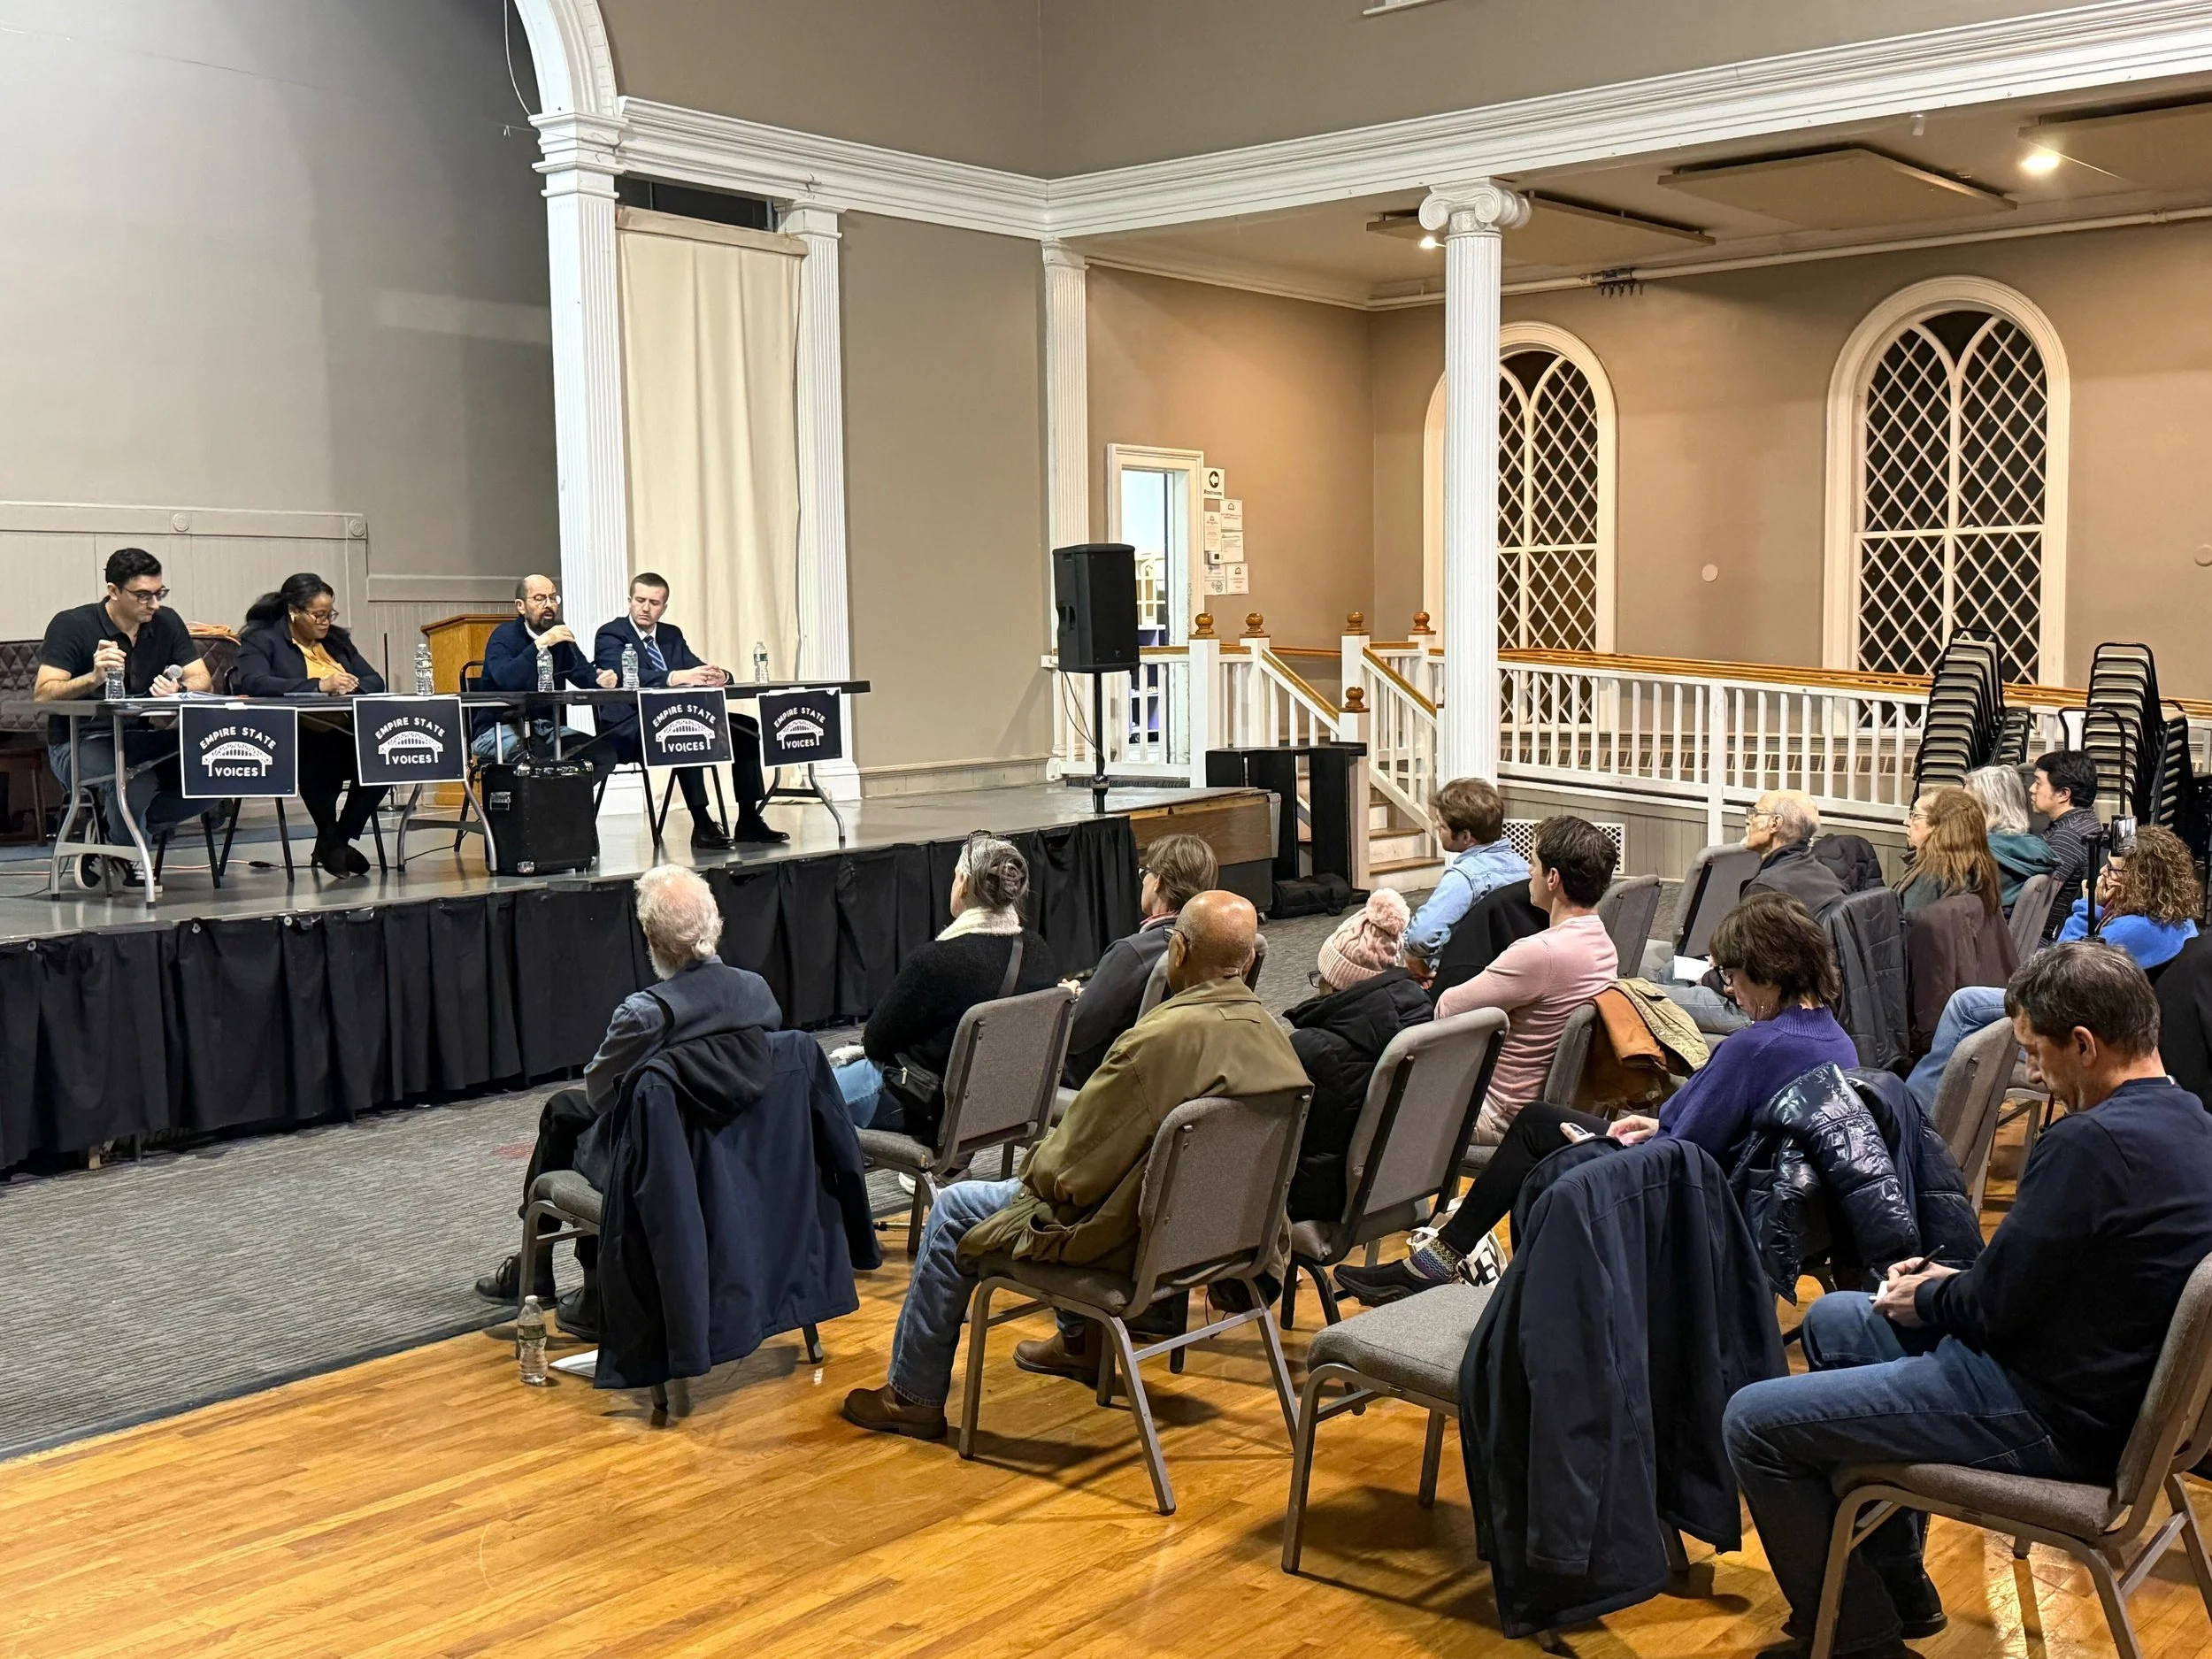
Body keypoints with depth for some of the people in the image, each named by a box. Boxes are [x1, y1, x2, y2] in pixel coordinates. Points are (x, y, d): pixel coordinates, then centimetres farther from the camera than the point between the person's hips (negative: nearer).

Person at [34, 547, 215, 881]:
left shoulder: (166, 623, 4)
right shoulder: (71, 626, -10)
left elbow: (204, 683, -2)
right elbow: (43, 694, -17)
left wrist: (179, 690, -26)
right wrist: (93, 678, -35)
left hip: (145, 740, 5)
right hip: (82, 741, -5)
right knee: (135, 784, -37)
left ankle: (113, 826, 1)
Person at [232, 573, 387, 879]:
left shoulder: (336, 639, 23)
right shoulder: (260, 639, 4)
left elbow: (376, 681, 18)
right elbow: (253, 683, -16)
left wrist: (352, 686, -7)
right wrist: (319, 685, -23)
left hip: (344, 738, 6)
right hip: (295, 746, -5)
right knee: (324, 748, -40)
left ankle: (341, 838, -10)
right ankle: (329, 838, -15)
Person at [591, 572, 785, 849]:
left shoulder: (672, 635, 19)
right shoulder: (610, 634, -3)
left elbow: (698, 670, 9)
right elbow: (626, 676, -22)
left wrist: (718, 676, -17)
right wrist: (676, 677, -37)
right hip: (629, 730, -8)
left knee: (747, 727, -5)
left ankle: (749, 821, -4)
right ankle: (702, 826, -35)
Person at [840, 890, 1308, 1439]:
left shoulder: (1162, 1037, -31)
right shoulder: (1271, 1034, -6)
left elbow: (1074, 1161, -23)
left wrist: (1036, 1167, 1)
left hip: (1128, 1238, -8)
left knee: (953, 1211, 10)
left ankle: (914, 1397, 21)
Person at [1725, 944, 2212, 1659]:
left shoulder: (2092, 1143, -27)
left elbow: (1992, 1308, -22)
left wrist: (1925, 1300, -1)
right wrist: (1956, 1285, 6)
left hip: (2052, 1415, -11)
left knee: (1753, 1424, -8)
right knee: (1832, 1320, 25)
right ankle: (1894, 1585, 31)